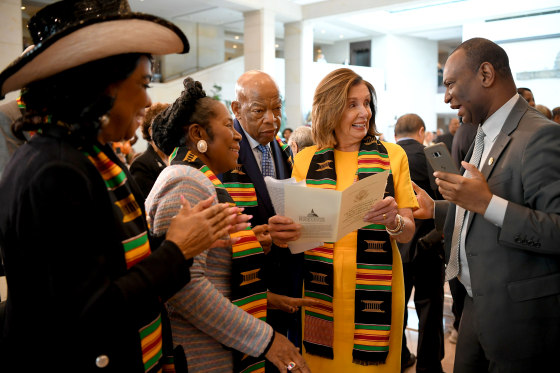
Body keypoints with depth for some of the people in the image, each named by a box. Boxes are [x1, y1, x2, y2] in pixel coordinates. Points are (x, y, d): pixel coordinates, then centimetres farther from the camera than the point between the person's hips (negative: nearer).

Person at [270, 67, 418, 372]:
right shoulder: (306, 160, 3)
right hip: (321, 289, 1)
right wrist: (283, 229, -13)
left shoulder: (392, 156, 2)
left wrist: (393, 221, -22)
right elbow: (295, 226, 9)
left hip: (374, 288, 0)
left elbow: (408, 233, 0)